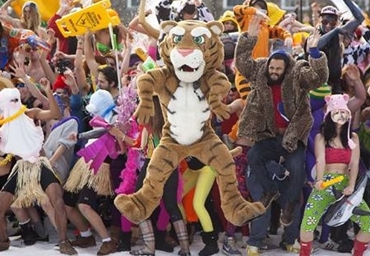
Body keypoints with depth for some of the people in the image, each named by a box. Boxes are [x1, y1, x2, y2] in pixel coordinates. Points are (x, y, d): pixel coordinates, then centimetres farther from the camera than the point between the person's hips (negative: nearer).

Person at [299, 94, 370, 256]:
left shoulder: (353, 137, 12)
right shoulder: (321, 137, 5)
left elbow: (355, 163, 2)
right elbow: (320, 160, -10)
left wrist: (351, 185, -15)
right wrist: (319, 180, -29)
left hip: (345, 184, 3)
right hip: (325, 184, -2)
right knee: (308, 223, -22)